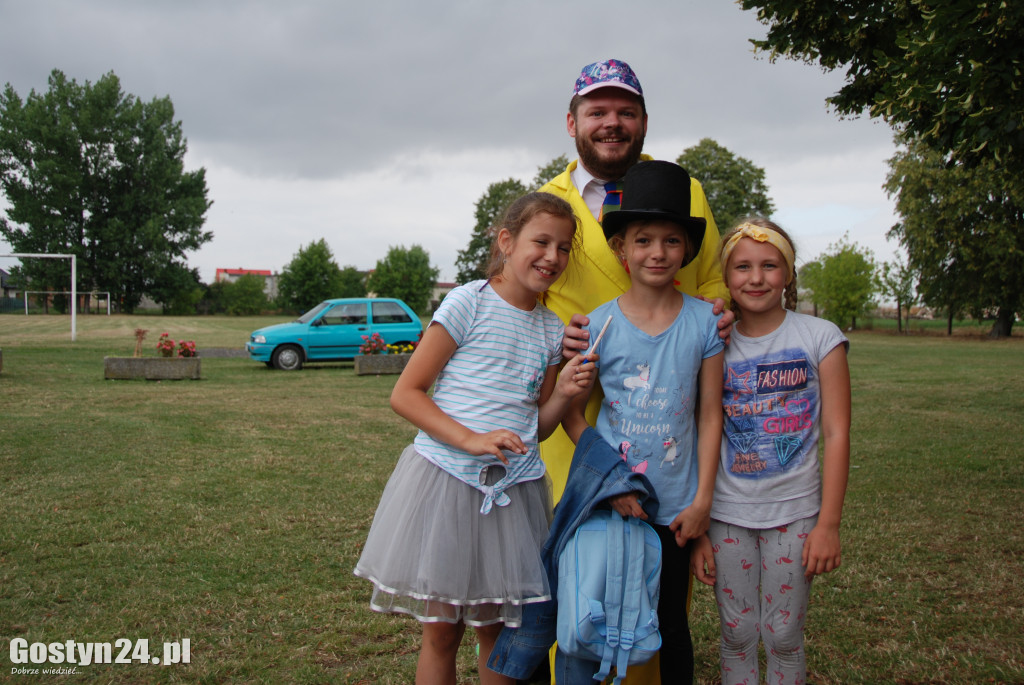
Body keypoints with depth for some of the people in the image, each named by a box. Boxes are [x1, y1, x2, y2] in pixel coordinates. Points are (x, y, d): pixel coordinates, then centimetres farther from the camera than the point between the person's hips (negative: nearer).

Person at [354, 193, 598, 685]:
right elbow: (405, 393, -8)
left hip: (515, 488, 4)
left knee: (497, 629, 11)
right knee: (442, 629, 5)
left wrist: (563, 394, -5)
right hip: (446, 478, -4)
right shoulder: (470, 302, -6)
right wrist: (471, 439, -19)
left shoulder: (552, 329, 10)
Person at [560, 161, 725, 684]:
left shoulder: (703, 321, -4)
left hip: (674, 508, 1)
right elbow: (571, 413, -1)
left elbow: (710, 416, 0)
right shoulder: (599, 324, -6)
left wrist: (702, 501, -2)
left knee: (670, 626, 15)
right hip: (606, 502, -1)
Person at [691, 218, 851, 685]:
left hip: (794, 511, -1)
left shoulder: (820, 338, -3)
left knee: (783, 636, 7)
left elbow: (836, 434, -4)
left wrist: (828, 524, -9)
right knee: (737, 634, 9)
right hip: (726, 512, 1)